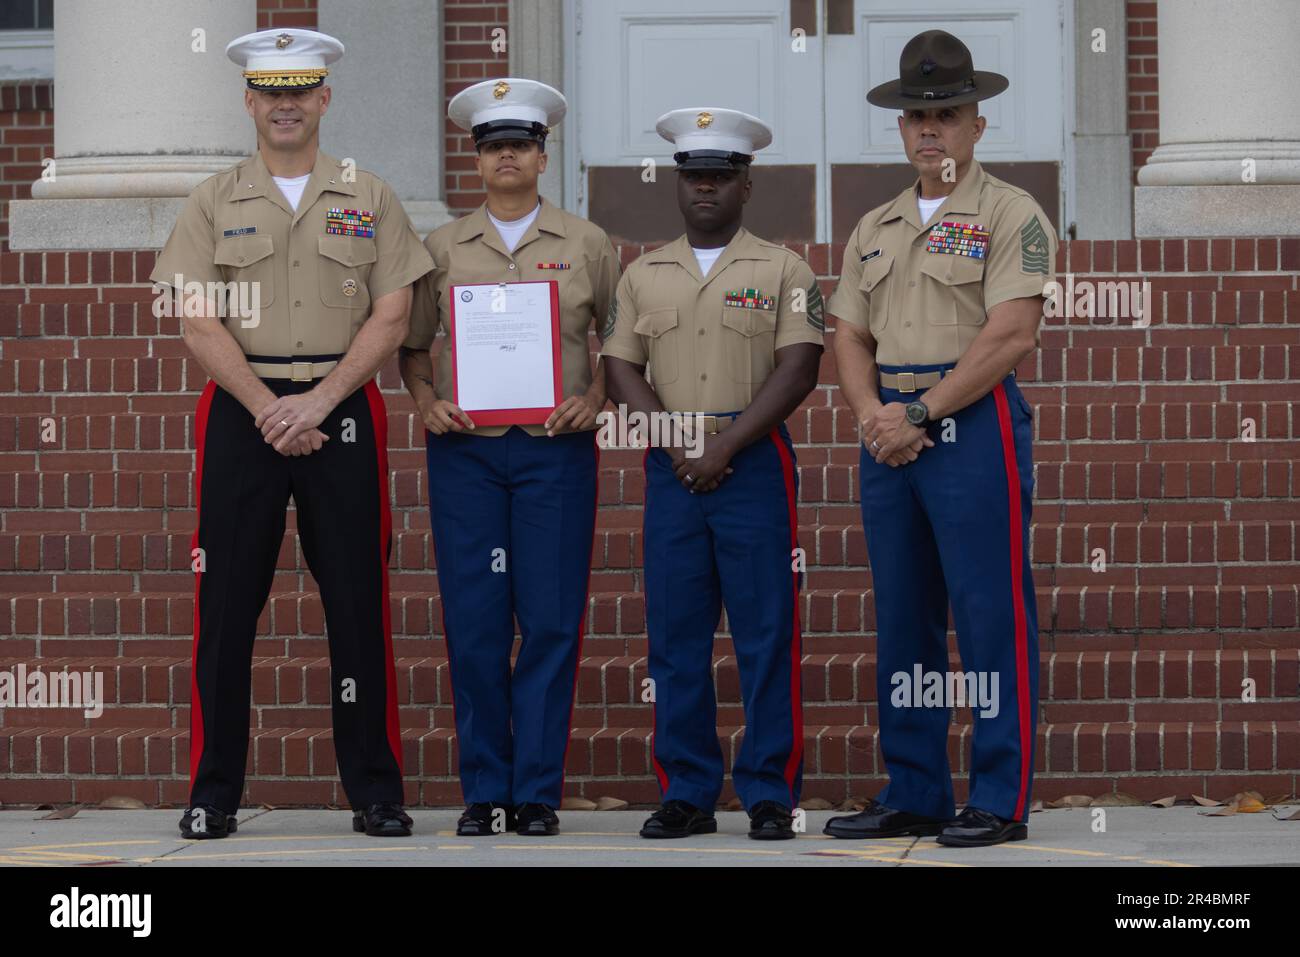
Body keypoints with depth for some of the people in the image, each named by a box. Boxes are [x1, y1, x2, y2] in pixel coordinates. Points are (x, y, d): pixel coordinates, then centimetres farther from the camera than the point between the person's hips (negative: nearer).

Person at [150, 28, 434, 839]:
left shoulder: (370, 201, 8)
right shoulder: (214, 204, 7)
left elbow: (391, 318, 1)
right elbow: (201, 323, -1)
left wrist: (320, 400, -11)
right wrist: (269, 411, -11)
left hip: (342, 413, 0)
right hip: (241, 411, 0)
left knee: (359, 605, 0)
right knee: (227, 606, -1)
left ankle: (376, 793, 7)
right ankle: (214, 795, 6)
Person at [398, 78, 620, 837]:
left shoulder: (586, 245, 8)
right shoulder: (443, 249, 11)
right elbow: (412, 342, 15)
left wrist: (596, 398, -3)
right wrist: (426, 400, -2)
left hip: (556, 448, -1)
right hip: (464, 448, 1)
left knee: (552, 622, -3)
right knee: (474, 625, 0)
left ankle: (538, 792, 3)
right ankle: (484, 791, 7)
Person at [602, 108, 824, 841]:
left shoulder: (784, 271, 4)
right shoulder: (643, 277, 14)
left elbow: (798, 369, -5)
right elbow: (623, 370, 9)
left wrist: (725, 445, -12)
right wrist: (677, 445, -6)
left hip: (756, 461, -3)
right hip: (671, 468, 3)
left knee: (766, 634, -3)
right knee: (675, 636, 3)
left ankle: (771, 794, 1)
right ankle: (687, 793, 8)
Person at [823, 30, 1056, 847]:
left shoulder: (1010, 215, -3)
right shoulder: (876, 229, 18)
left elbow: (1011, 335, -13)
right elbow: (851, 337, 15)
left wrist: (920, 414, -13)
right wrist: (874, 415, -5)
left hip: (974, 429, -7)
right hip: (891, 434, 7)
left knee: (991, 618, -6)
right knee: (903, 619, 8)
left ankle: (1001, 801, -2)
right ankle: (913, 795, 14)